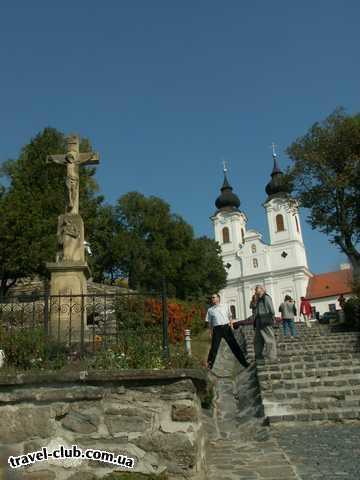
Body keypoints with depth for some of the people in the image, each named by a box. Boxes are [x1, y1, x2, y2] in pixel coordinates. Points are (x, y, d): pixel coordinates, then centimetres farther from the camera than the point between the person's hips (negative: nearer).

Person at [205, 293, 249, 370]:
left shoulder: (225, 306, 14)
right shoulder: (210, 310, 11)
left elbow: (230, 316, 15)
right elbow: (209, 322, 10)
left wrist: (231, 325, 1)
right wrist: (211, 332, 0)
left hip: (226, 327, 1)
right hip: (217, 329, 0)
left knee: (234, 345, 3)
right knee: (214, 347, -7)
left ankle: (244, 363, 11)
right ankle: (209, 365, 2)